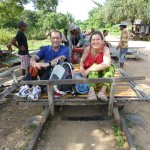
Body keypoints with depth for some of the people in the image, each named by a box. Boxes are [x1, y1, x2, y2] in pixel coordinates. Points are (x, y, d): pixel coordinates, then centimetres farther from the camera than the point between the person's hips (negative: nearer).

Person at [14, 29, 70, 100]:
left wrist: (47, 64, -41)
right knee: (36, 63, -18)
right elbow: (33, 58, -8)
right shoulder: (45, 49, 7)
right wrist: (34, 63, -32)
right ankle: (25, 88, -26)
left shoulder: (65, 49, -5)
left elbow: (60, 59, -27)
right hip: (46, 74, 4)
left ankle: (38, 89, -44)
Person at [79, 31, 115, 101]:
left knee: (110, 67, -26)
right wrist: (81, 68, -29)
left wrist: (89, 70, -38)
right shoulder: (88, 49, -15)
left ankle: (103, 90, -39)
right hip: (90, 75, 0)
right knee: (94, 65, -29)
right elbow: (82, 61, -5)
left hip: (102, 73, 0)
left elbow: (107, 64, -37)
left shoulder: (105, 49, -21)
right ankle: (91, 90, -44)